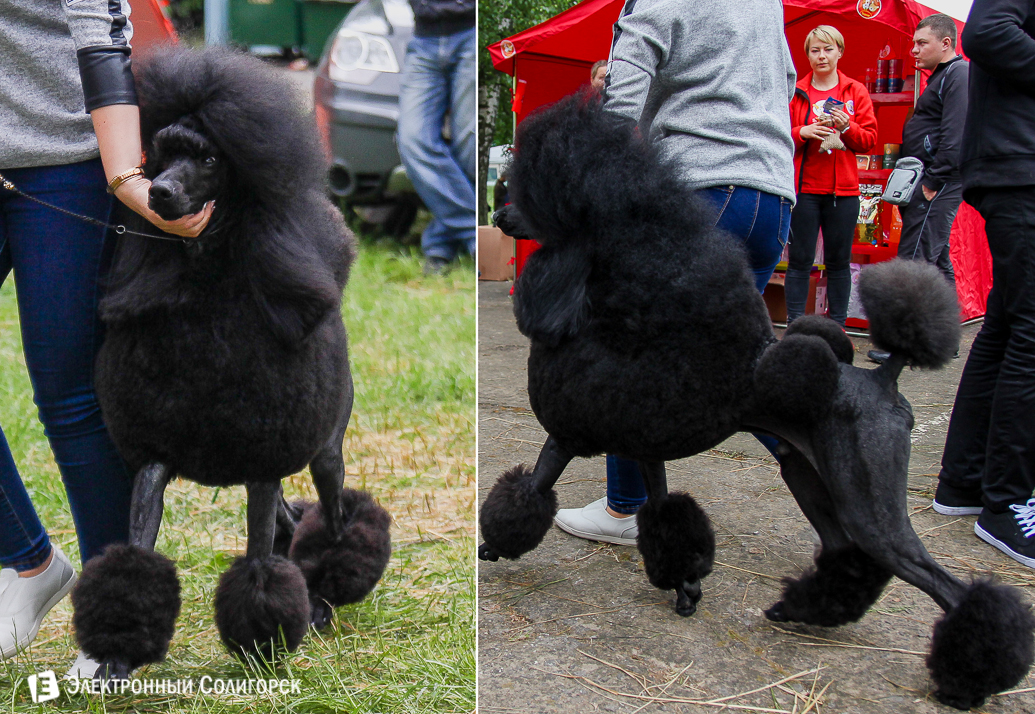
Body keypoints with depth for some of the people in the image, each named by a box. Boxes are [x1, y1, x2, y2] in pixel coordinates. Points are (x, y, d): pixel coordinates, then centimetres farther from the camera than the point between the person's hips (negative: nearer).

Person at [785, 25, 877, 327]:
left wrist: (847, 127, -12)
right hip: (804, 188, -1)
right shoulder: (796, 92, 7)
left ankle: (838, 329, 11)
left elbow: (869, 140, 5)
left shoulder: (856, 92, 10)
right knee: (799, 260, -3)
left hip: (843, 189, 1)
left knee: (839, 262, 5)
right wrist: (803, 133, -15)